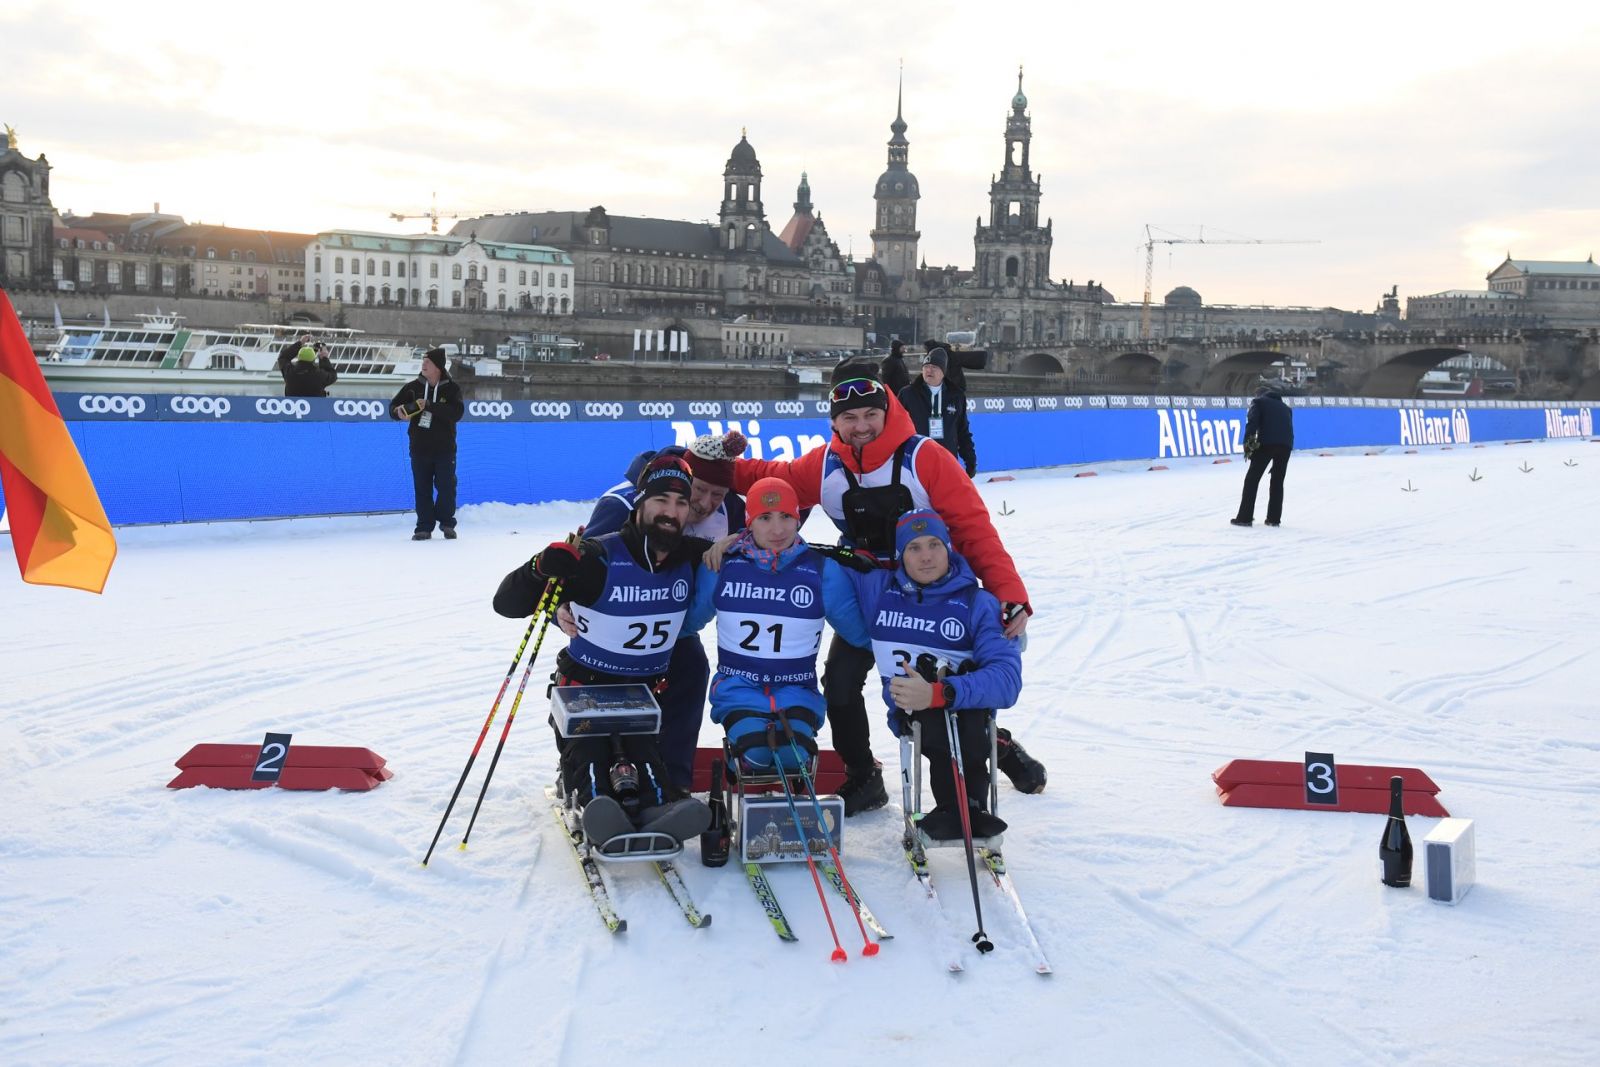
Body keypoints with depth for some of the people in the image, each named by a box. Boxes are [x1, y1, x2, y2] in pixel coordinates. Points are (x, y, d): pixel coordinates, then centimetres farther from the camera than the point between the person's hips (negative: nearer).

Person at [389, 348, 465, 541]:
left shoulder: (451, 388, -4)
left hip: (444, 448, -2)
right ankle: (424, 527, 10)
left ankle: (447, 524, 17)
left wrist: (430, 406, -26)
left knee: (446, 487, 1)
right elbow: (394, 406, 8)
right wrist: (399, 411, -17)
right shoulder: (413, 387, 4)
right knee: (422, 489, 3)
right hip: (420, 447, 2)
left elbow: (457, 413, -18)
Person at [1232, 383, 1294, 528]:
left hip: (1267, 443, -5)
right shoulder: (1285, 407, 33)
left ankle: (1244, 517, -3)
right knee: (1277, 481, 17)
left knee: (1252, 478, 1)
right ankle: (1274, 518, 14)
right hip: (1286, 445, 5)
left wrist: (1248, 441, -11)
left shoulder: (1258, 401, 18)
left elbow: (1252, 421, -2)